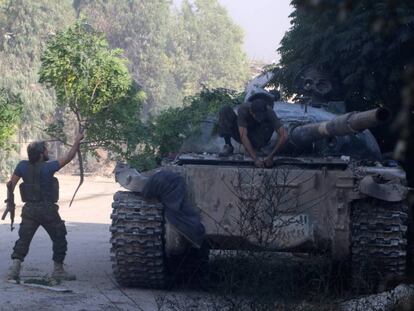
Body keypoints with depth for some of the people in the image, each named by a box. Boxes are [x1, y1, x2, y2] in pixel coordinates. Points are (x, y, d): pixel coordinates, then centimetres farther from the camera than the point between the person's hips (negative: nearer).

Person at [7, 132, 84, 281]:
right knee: (59, 239, 11)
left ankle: (15, 268, -4)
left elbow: (11, 184, -1)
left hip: (29, 210, 4)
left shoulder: (23, 166, -3)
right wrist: (77, 141, 1)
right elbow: (68, 157, -9)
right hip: (47, 210, -4)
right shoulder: (48, 167, -14)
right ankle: (58, 270, 13)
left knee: (23, 240, 9)